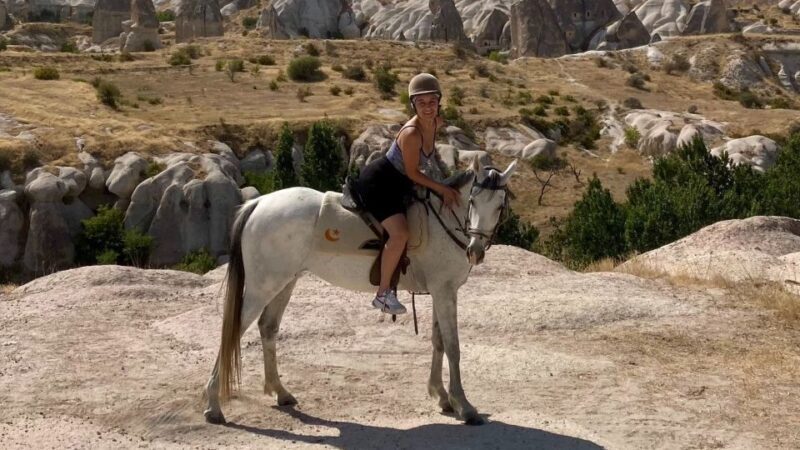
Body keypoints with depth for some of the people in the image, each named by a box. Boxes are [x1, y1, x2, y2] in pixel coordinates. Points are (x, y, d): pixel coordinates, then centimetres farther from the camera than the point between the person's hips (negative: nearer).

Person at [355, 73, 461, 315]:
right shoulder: (411, 133, -28)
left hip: (399, 185, 10)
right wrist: (443, 189, -19)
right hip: (378, 182, -10)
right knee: (400, 233, -28)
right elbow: (412, 172, -21)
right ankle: (383, 293, -14)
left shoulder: (438, 123, -3)